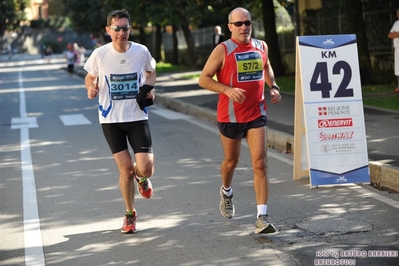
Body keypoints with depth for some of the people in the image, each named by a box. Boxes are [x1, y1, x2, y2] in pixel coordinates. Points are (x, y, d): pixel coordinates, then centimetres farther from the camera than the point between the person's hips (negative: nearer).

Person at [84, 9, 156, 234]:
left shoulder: (142, 52, -6)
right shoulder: (100, 54, -8)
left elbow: (151, 71, 15)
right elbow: (90, 77, 8)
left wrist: (150, 88, -4)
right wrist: (91, 88, -14)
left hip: (137, 117, 1)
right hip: (111, 119, 0)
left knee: (146, 169, -9)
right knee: (126, 169, -2)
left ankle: (140, 177, 32)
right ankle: (130, 214, 22)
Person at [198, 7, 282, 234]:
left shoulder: (261, 47, 5)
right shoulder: (222, 50, -9)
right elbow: (203, 79, -9)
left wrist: (273, 86, 8)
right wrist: (228, 90, -24)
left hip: (256, 114, 2)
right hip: (230, 115, -2)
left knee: (260, 163, -10)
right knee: (231, 161, 16)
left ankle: (262, 217, -13)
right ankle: (226, 192, 50)